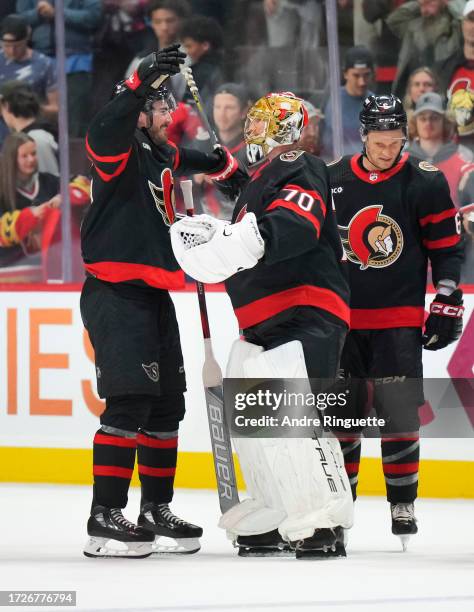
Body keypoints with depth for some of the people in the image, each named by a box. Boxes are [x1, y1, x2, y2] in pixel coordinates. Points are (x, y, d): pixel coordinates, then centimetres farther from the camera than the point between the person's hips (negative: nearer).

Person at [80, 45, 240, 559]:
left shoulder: (160, 156, 17)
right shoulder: (118, 148, -9)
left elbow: (187, 162, 43)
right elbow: (105, 131, -36)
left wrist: (224, 164, 29)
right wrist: (143, 83, -46)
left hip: (154, 294, 10)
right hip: (113, 293, -9)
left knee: (166, 405, 12)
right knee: (129, 402, -17)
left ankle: (156, 510, 23)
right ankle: (105, 520, -17)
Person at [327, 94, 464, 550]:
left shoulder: (425, 182, -5)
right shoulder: (332, 180, 2)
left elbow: (448, 247, -1)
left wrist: (448, 304, -5)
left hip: (399, 320, -3)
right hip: (341, 315, 3)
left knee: (398, 411, -8)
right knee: (340, 410, 5)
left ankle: (403, 505, 1)